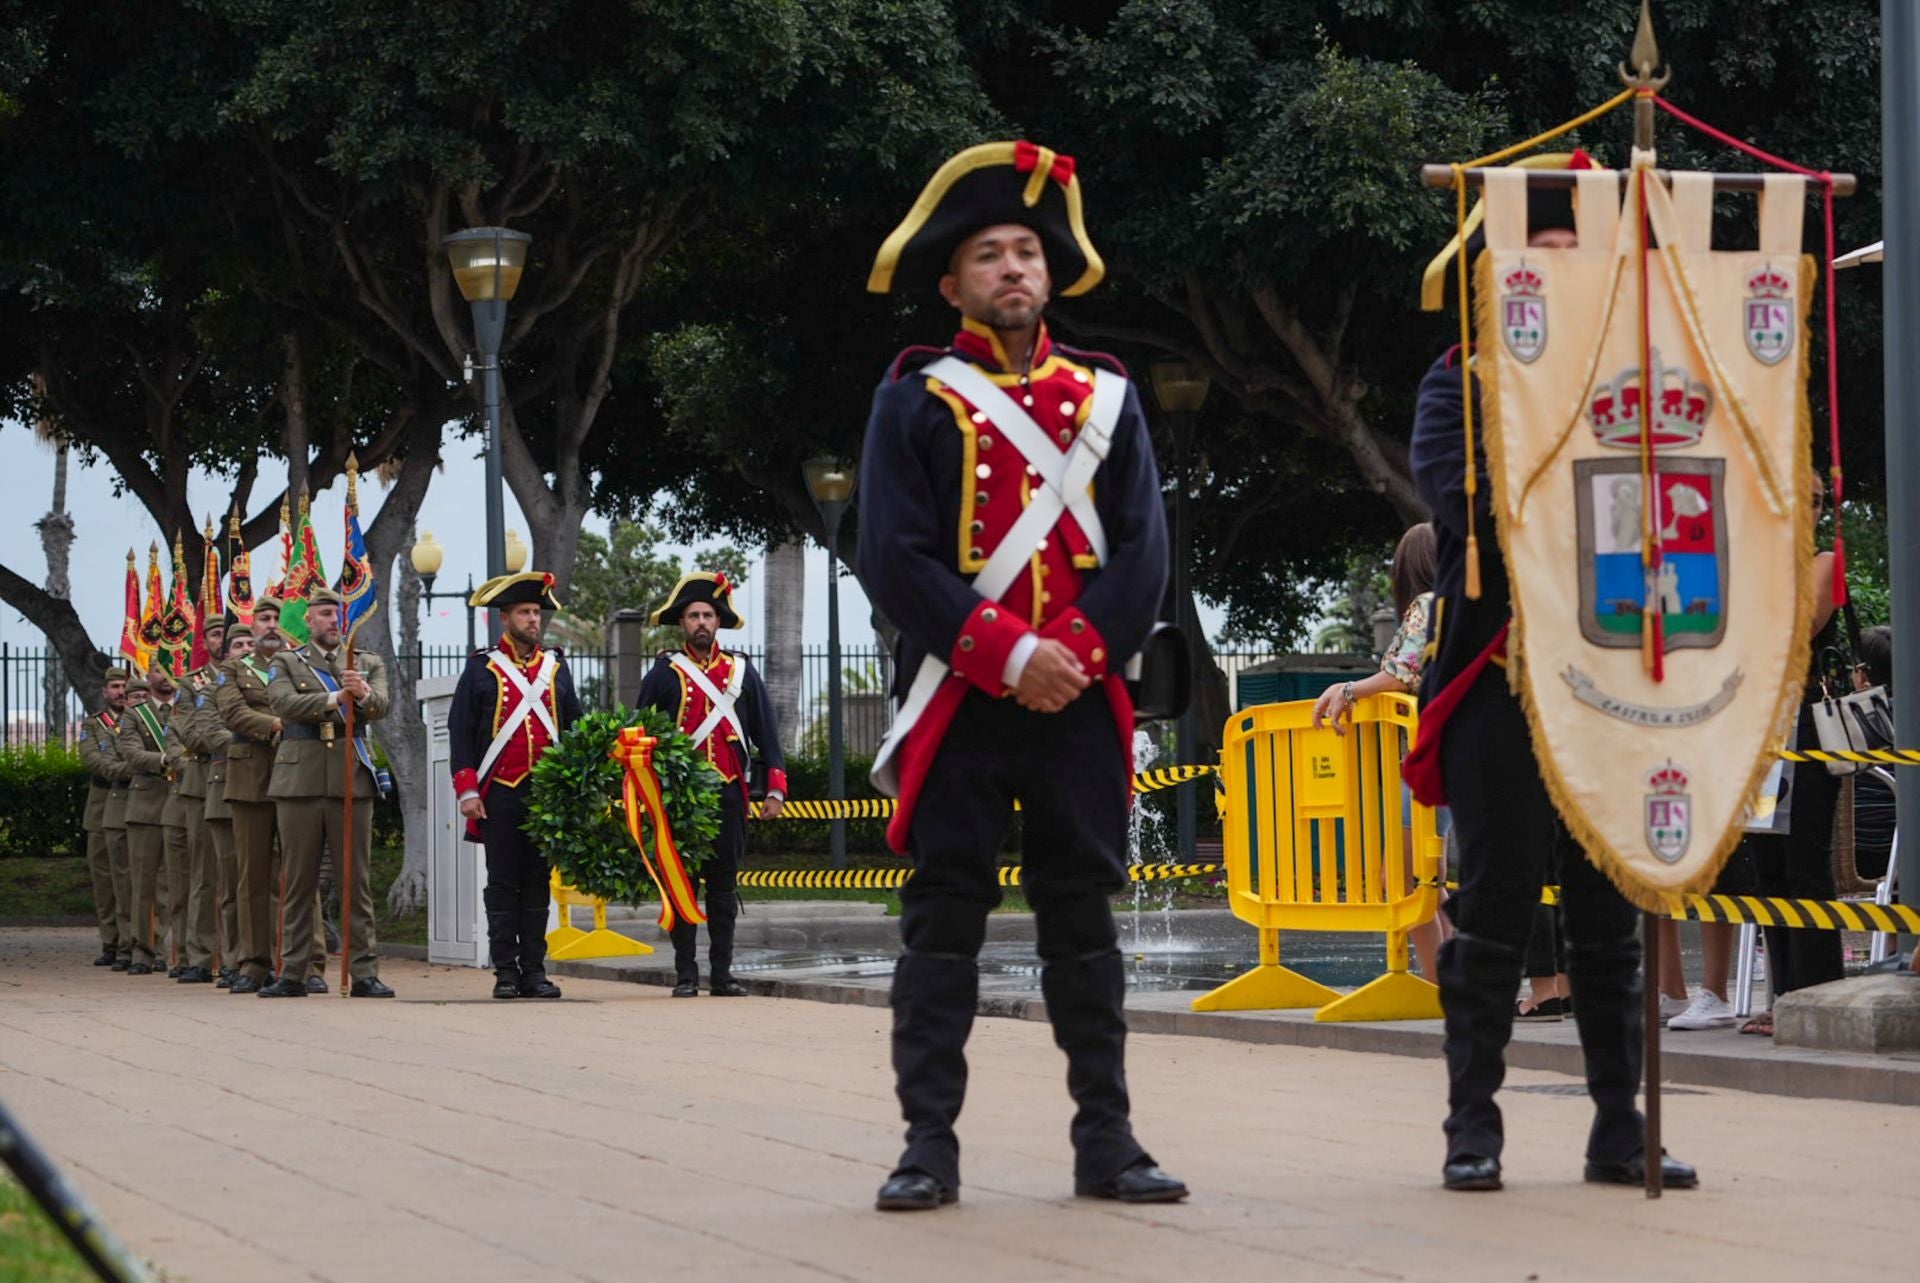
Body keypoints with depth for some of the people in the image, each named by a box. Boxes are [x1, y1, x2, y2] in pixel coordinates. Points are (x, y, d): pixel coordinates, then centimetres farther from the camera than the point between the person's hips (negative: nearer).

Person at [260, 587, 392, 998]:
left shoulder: (369, 663, 13)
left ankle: (365, 974, 1)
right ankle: (292, 974, 7)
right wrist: (334, 699, -21)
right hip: (299, 780, -1)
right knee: (298, 882, 3)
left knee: (357, 880, 0)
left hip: (352, 780, 1)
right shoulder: (286, 663, 10)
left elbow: (381, 706, -5)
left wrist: (364, 694, -28)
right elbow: (284, 702, -10)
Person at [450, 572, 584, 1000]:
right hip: (500, 795, -3)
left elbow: (575, 728, 17)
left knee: (538, 882, 5)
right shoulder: (482, 668, 3)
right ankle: (506, 972, 2)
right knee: (503, 884, -1)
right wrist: (467, 790, -7)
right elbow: (460, 733, 1)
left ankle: (535, 970, 8)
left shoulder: (556, 667, 13)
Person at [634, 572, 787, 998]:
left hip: (729, 795, 2)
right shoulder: (665, 672, 4)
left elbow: (766, 731, 11)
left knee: (724, 884, 5)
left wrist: (775, 788, 3)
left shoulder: (742, 671, 11)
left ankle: (722, 974, 8)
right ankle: (685, 975, 3)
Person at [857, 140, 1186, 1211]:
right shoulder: (916, 399, 3)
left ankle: (1107, 1138, 9)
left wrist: (1079, 656, -8)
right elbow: (895, 559, -6)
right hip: (960, 700, -2)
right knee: (945, 920, -1)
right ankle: (931, 1144, 2)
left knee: (1085, 918, 5)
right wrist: (1010, 654, -13)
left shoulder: (1106, 396, 12)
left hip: (1083, 698, 2)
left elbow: (1144, 553, 5)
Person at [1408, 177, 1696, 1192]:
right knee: (1494, 909, -1)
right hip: (1502, 680, -4)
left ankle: (1621, 1128, 10)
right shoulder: (1461, 383, 4)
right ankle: (1473, 1127, 5)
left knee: (1613, 915, 5)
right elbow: (1468, 497, -13)